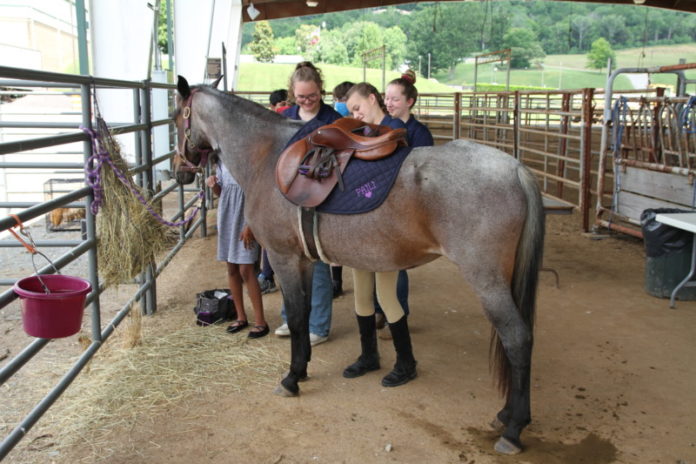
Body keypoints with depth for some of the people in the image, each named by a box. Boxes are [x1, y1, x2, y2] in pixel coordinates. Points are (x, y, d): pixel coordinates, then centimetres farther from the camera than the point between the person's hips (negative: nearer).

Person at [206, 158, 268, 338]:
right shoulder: (222, 159, 8)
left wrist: (250, 226, -16)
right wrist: (213, 185, -8)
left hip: (245, 217, -6)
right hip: (226, 215, 6)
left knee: (246, 270, -8)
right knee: (231, 269, 11)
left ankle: (260, 321, 2)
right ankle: (241, 317, 24)